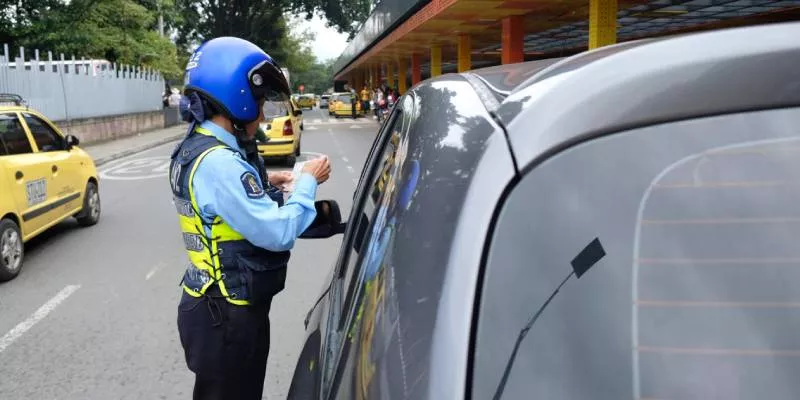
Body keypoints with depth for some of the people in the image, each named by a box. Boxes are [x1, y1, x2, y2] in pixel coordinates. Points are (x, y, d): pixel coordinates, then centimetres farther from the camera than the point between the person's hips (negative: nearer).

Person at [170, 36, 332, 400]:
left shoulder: (195, 149, 6)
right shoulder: (218, 162, -26)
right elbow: (278, 233, -26)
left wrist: (263, 183, 9)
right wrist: (307, 182, -12)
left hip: (217, 307, 10)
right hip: (228, 316, -10)